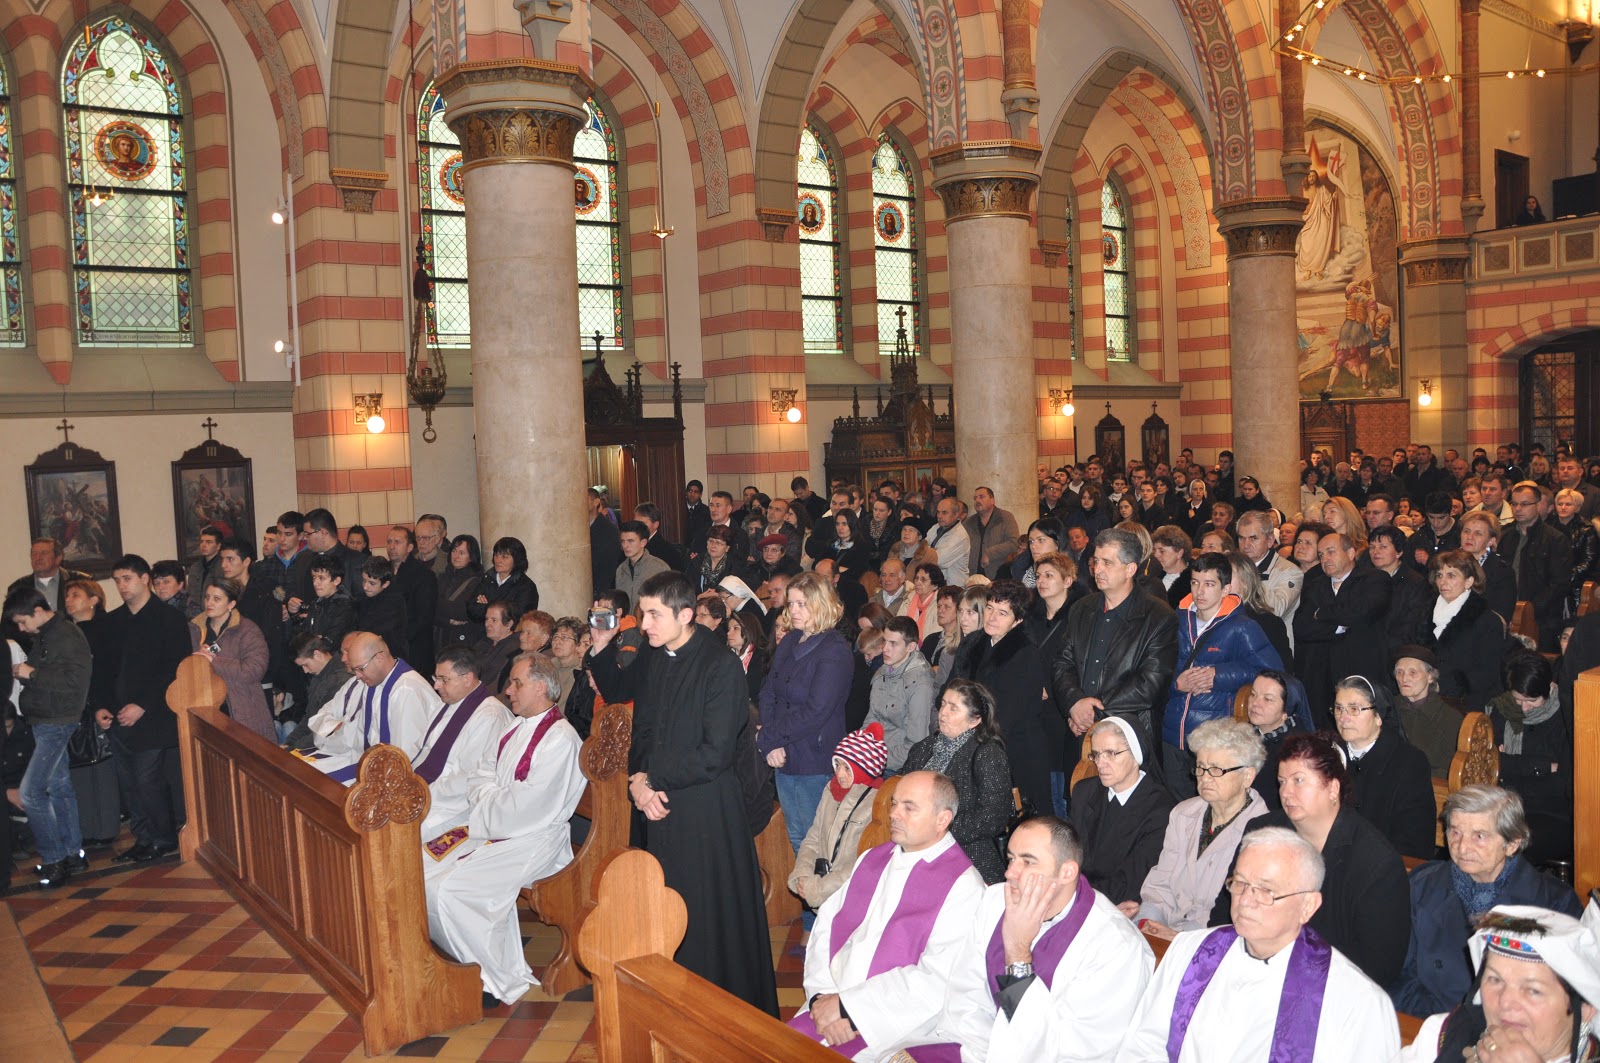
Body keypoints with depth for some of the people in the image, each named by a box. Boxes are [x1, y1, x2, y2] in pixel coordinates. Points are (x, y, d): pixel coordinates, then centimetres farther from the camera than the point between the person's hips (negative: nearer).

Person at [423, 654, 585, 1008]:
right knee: (421, 867, -4)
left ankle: (501, 978, -5)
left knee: (451, 889, -22)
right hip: (489, 828, 9)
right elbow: (481, 777, 13)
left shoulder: (561, 740, -16)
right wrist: (491, 805, -7)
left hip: (531, 842, -9)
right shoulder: (514, 728, 12)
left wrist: (481, 818, -7)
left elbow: (526, 810, -21)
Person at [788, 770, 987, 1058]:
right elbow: (826, 924, 9)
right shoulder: (873, 859, 12)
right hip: (832, 1003, 6)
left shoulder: (963, 886, -9)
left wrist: (848, 1006, -16)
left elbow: (938, 978, -17)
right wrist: (822, 995, -7)